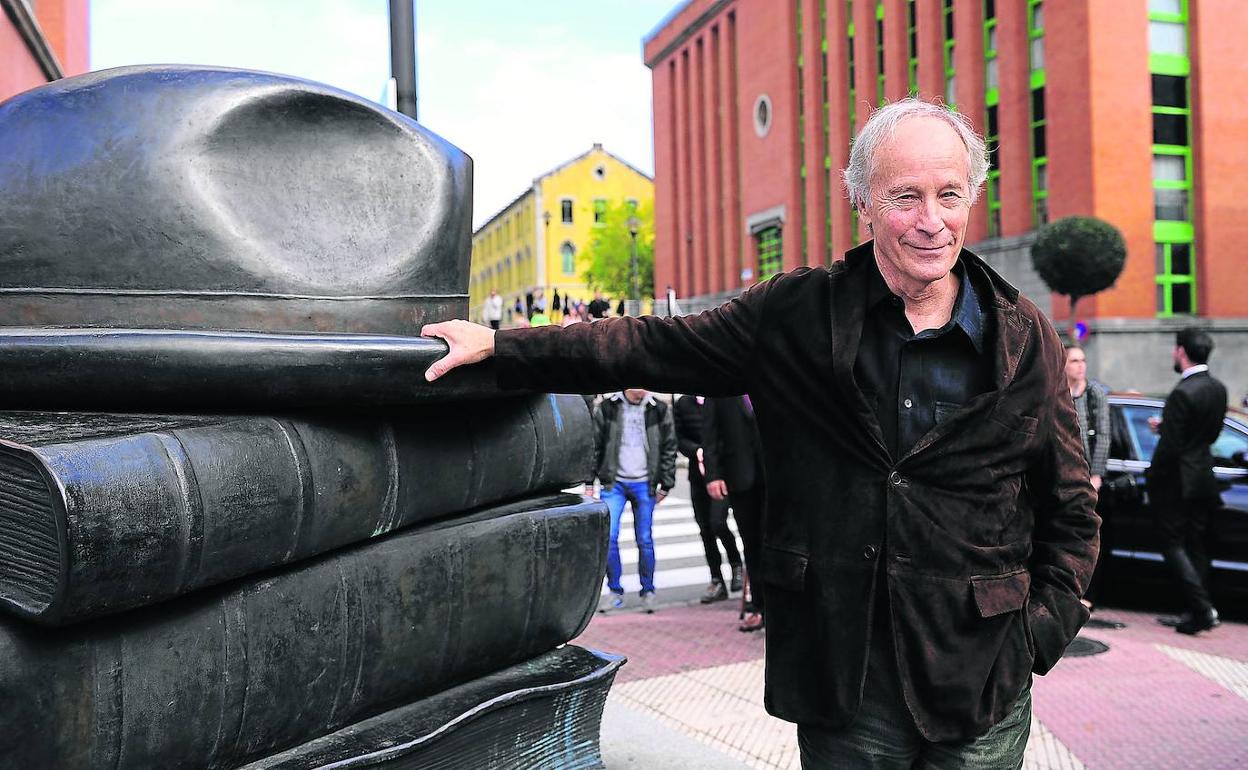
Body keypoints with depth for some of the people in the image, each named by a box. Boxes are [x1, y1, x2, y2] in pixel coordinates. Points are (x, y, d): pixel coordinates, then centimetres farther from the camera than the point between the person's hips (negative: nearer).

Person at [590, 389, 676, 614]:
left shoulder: (659, 410, 2)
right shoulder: (607, 408, 1)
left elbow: (669, 448, 6)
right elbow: (595, 445, 4)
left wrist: (666, 484, 3)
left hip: (644, 484, 0)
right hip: (614, 483, 0)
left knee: (644, 540, 4)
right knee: (608, 537, -7)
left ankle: (648, 591, 18)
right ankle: (614, 591, 7)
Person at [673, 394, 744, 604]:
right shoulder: (683, 404, 7)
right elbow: (678, 438, 8)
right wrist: (696, 451, -11)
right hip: (698, 474, 4)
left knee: (717, 522, -16)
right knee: (705, 529, 7)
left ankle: (736, 564, 12)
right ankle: (717, 582, 18)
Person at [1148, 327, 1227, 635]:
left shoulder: (1182, 393, -22)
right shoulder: (1218, 388, 6)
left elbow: (1170, 446, -20)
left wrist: (1152, 478, -6)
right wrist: (1165, 427, 13)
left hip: (1177, 482, -8)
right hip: (1203, 479, 8)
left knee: (1173, 545, 0)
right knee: (1195, 546, 14)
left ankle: (1202, 609, -7)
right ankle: (1196, 612, 18)